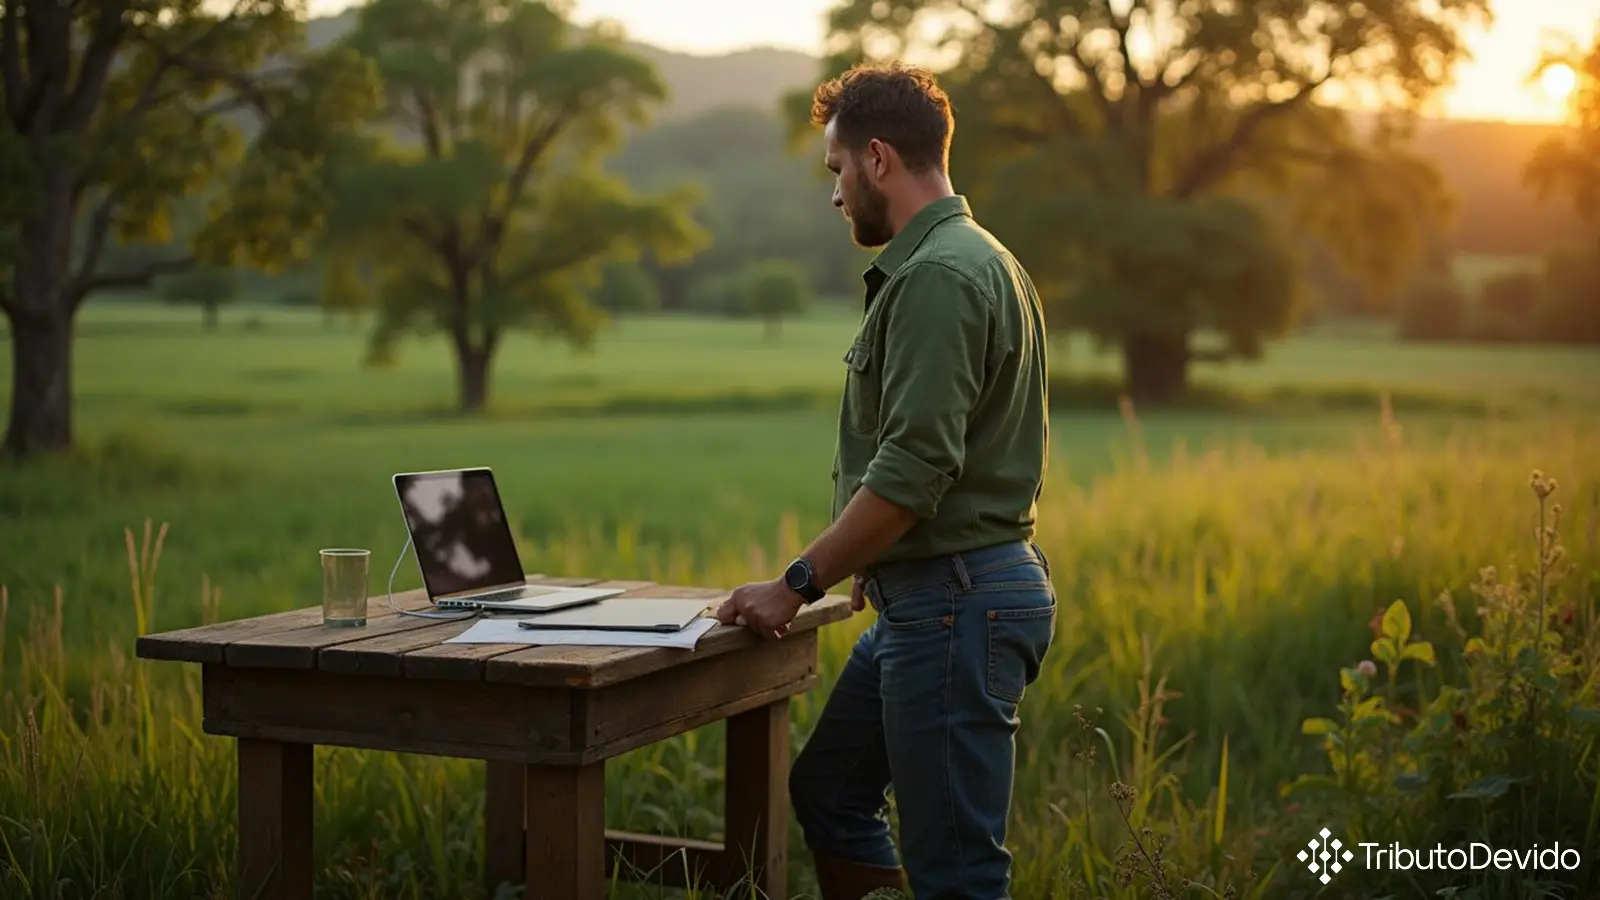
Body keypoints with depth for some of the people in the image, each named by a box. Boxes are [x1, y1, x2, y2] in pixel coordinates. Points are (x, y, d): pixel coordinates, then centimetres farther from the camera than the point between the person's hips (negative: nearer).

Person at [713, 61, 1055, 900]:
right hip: (929, 592, 11)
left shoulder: (938, 276, -18)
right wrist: (874, 565, 23)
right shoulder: (972, 259, 16)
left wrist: (797, 584, -16)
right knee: (826, 793, 21)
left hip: (955, 601, -11)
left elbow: (913, 469, -24)